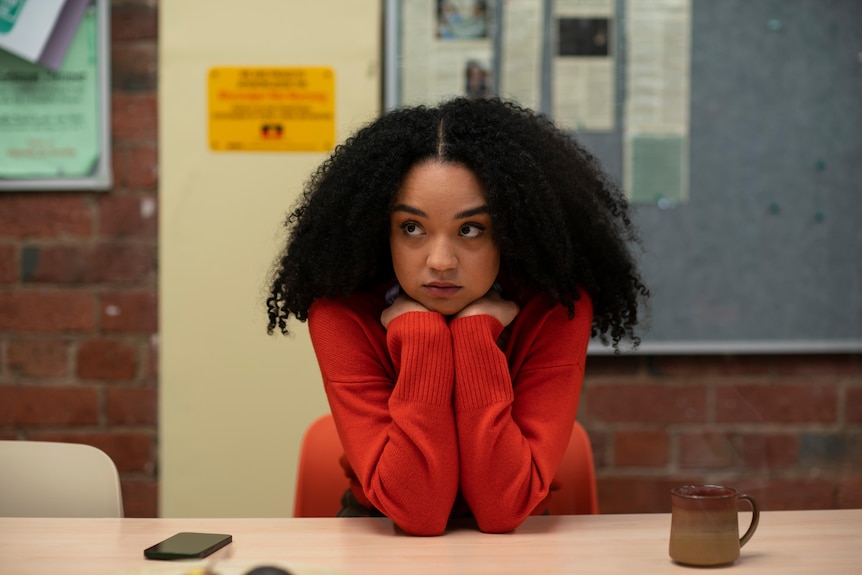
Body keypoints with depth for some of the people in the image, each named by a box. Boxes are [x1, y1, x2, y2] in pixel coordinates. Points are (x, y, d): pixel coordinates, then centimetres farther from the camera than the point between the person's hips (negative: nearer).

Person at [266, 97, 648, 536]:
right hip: (382, 540, 0)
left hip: (514, 547, 1)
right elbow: (417, 513, -23)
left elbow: (504, 510, -22)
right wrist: (421, 335, -26)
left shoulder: (556, 310, -16)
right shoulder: (343, 314, -16)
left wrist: (476, 332, -25)